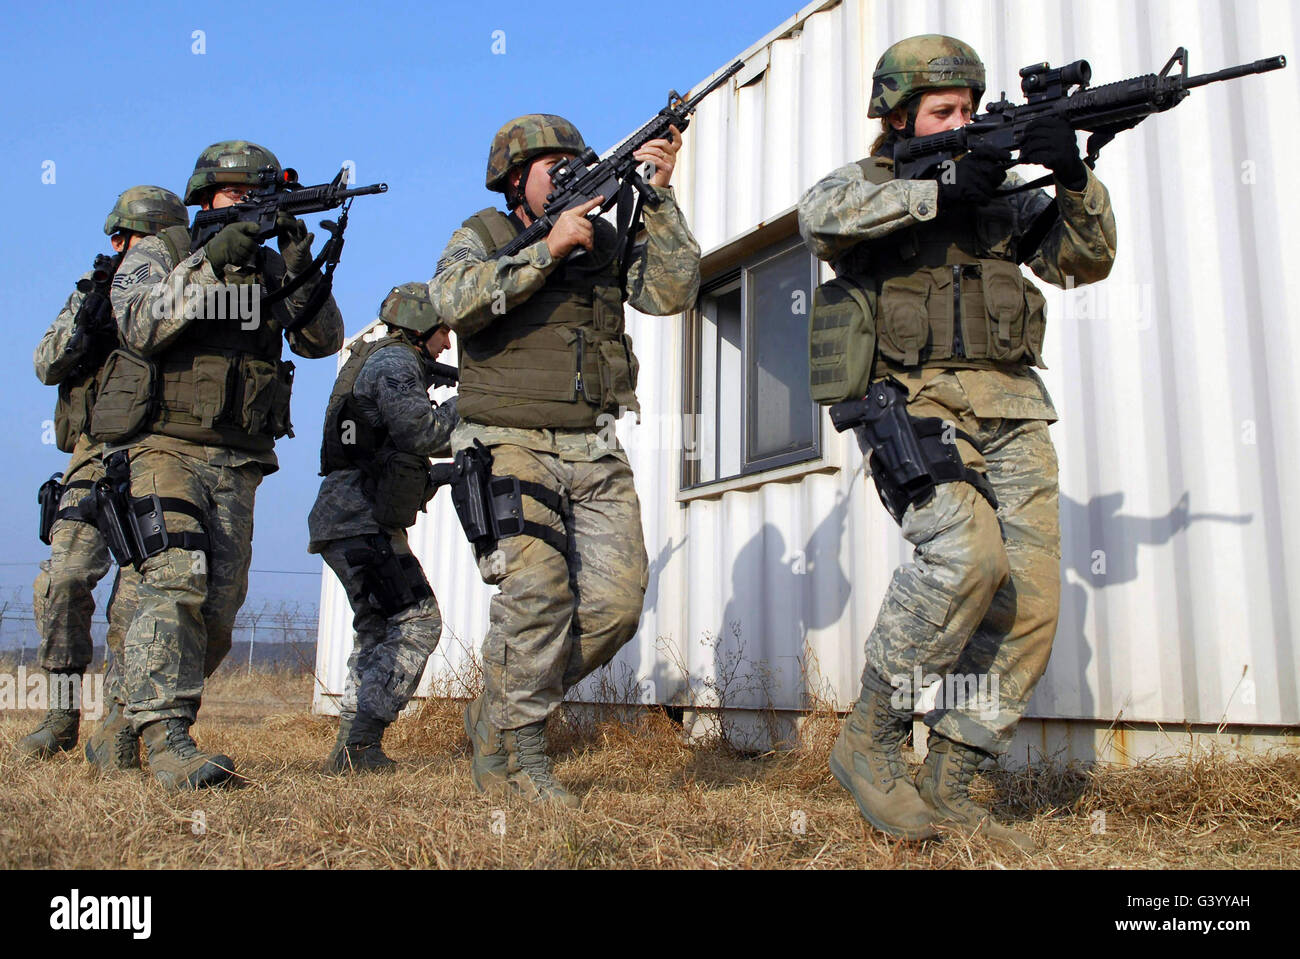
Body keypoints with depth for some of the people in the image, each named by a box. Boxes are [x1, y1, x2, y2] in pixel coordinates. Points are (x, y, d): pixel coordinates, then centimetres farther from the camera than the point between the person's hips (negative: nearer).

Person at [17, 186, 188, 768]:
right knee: (66, 578, -11)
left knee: (139, 591, -11)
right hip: (97, 461, 2)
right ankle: (62, 713, 5)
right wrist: (90, 309, -14)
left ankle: (122, 724, -2)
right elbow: (48, 366, 3)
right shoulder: (91, 293, 13)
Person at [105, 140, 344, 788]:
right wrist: (209, 265, -22)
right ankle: (165, 739, -21)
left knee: (218, 610, 4)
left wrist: (301, 272, -12)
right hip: (162, 447, -4)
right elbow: (142, 327, -14)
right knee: (177, 580, -21)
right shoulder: (156, 256, 5)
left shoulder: (271, 269, 15)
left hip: (237, 464, 5)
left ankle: (143, 714, 21)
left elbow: (322, 341, 2)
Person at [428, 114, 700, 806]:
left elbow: (672, 292, 1)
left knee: (616, 602, -4)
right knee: (536, 588, -20)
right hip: (511, 445, -4)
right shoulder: (481, 237, 7)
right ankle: (514, 748, -2)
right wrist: (546, 250, -17)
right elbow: (453, 300, -15)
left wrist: (659, 198, -7)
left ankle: (498, 714, 15)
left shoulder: (606, 241, 15)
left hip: (593, 452, 4)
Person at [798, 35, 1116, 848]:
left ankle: (950, 787, 7)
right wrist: (941, 190, -19)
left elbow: (1086, 262, 14)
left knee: (1030, 600, -5)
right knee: (966, 551, -30)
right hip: (913, 403, -5)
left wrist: (1076, 182, -3)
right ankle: (870, 739, -12)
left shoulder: (999, 191, 20)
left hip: (1009, 408, 5)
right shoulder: (866, 185, 9)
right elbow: (820, 215, -16)